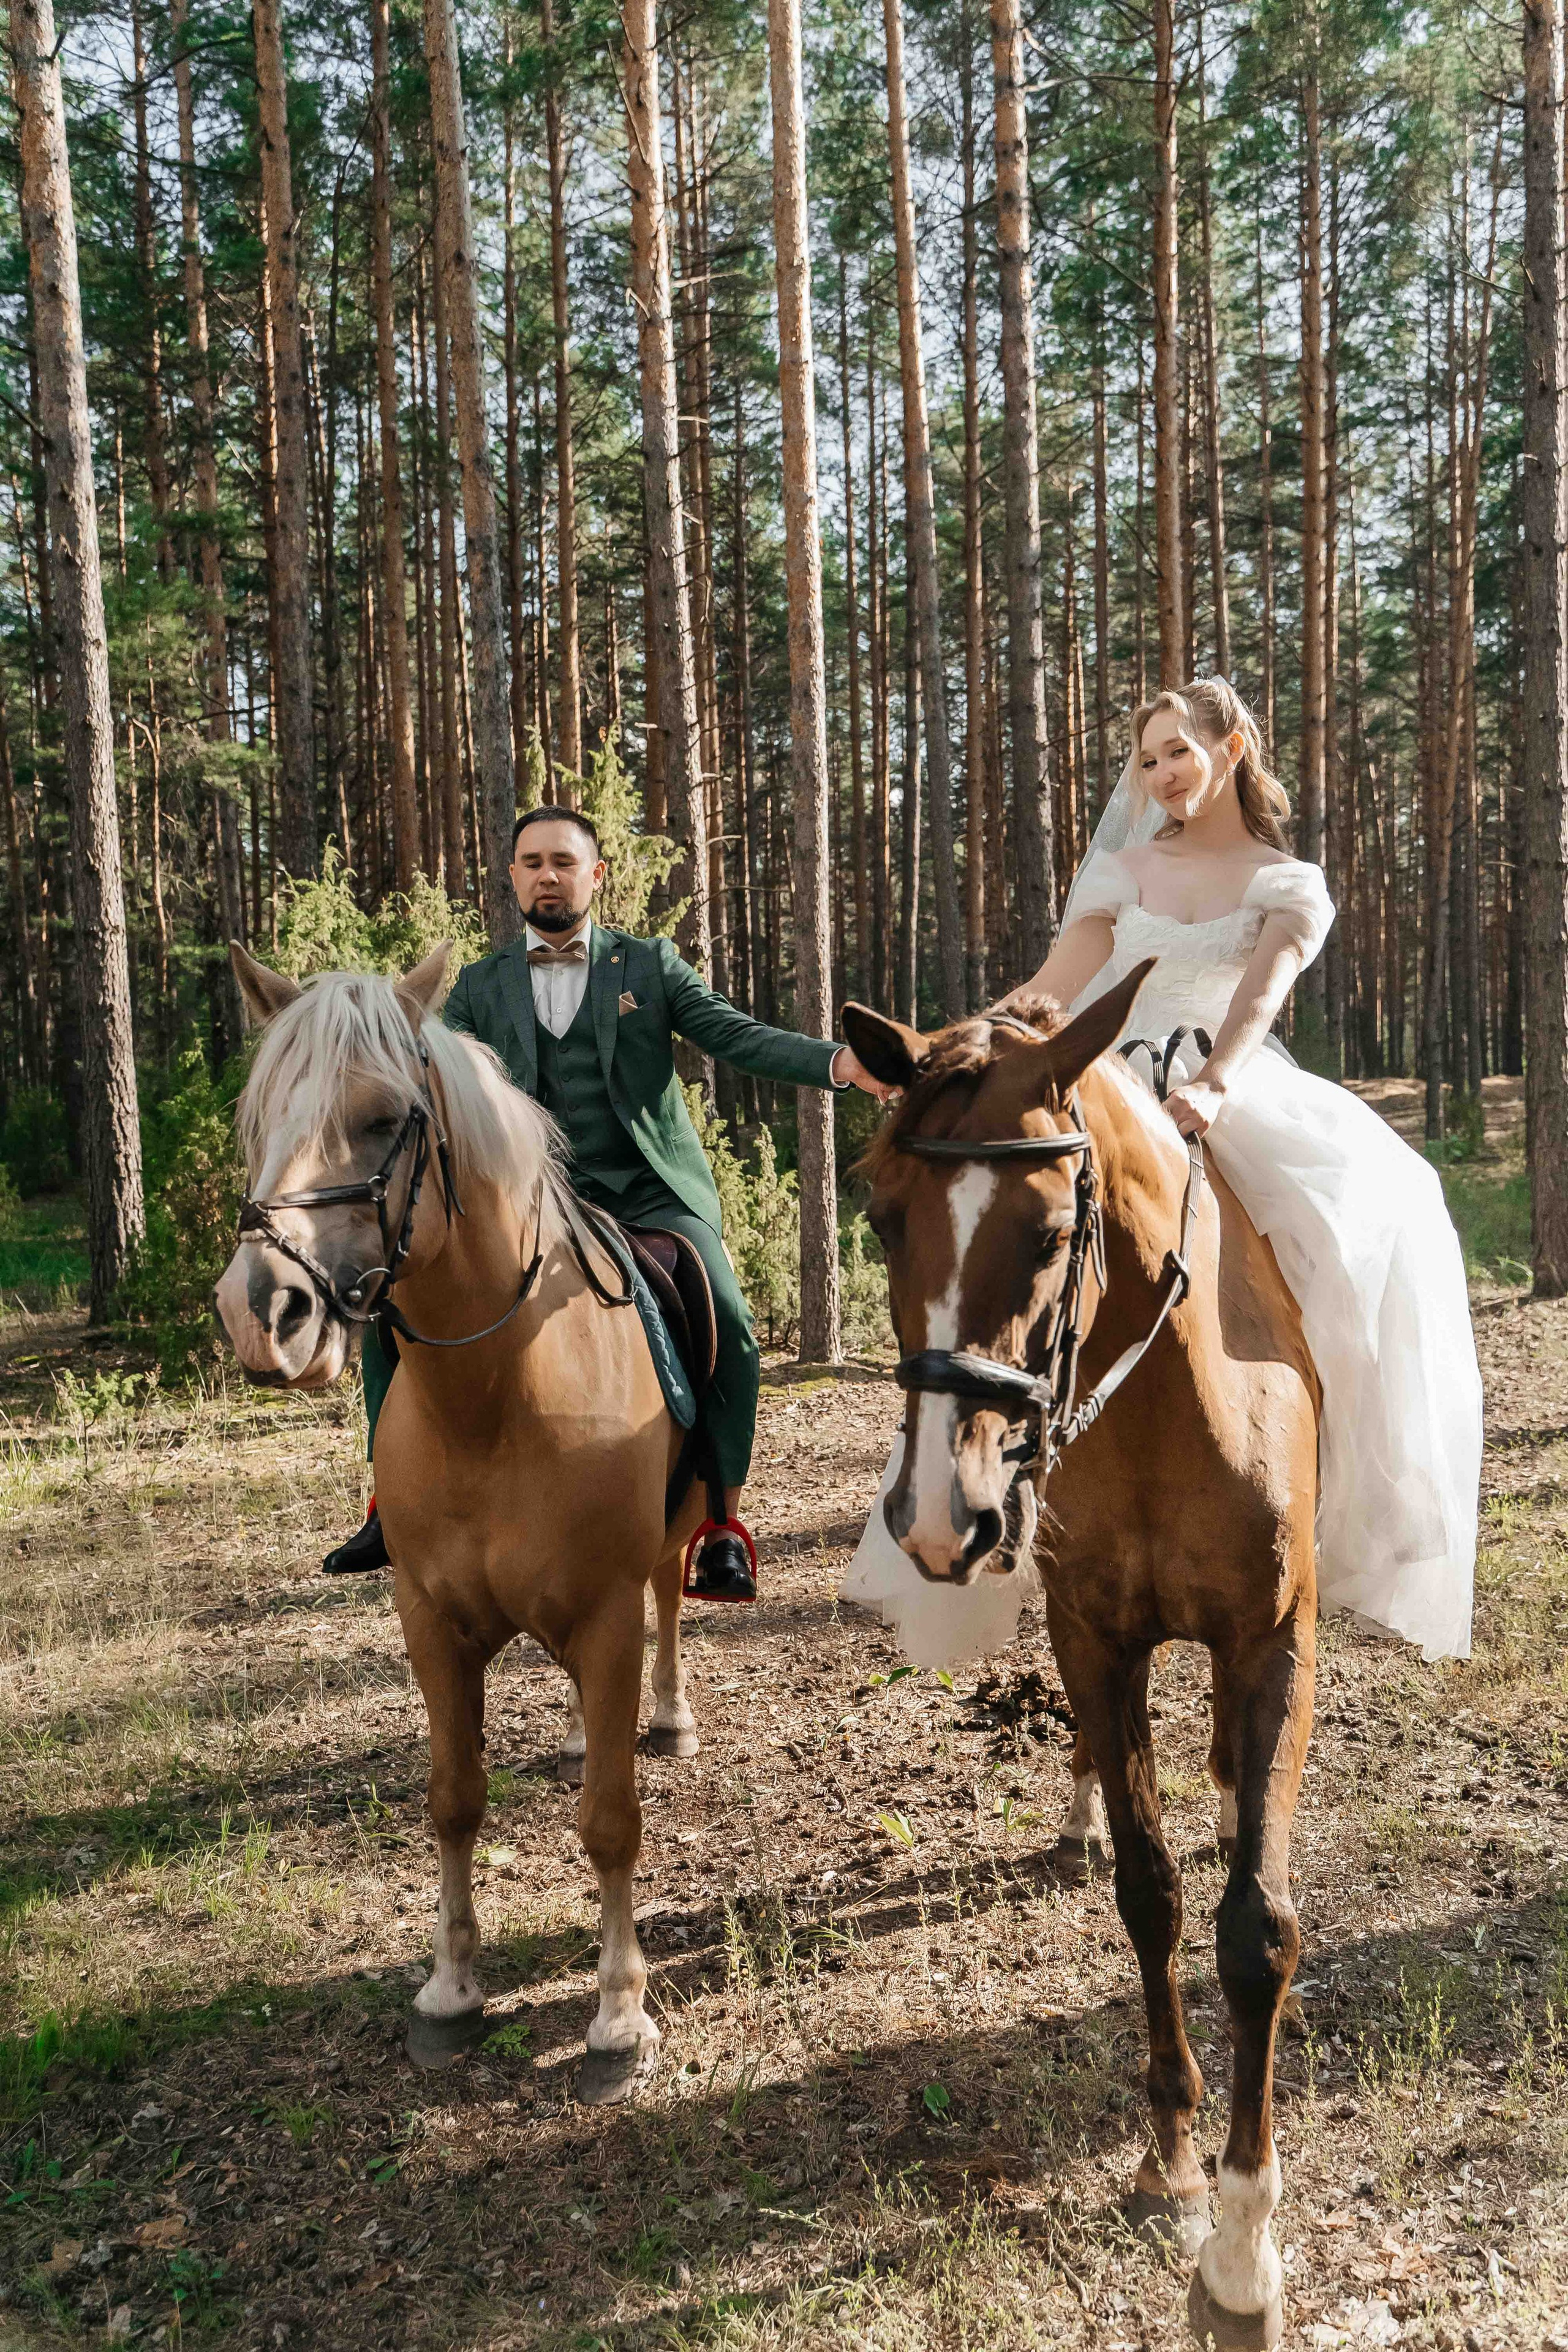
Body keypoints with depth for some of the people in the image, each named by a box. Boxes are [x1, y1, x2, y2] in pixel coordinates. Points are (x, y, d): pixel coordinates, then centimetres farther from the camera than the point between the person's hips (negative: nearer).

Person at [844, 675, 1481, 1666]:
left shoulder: (1290, 886, 7)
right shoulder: (1128, 869, 15)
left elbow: (1260, 996, -13)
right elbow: (1051, 991, 9)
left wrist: (1213, 1086, -32)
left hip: (1238, 1096, -2)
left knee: (1378, 1212, -26)